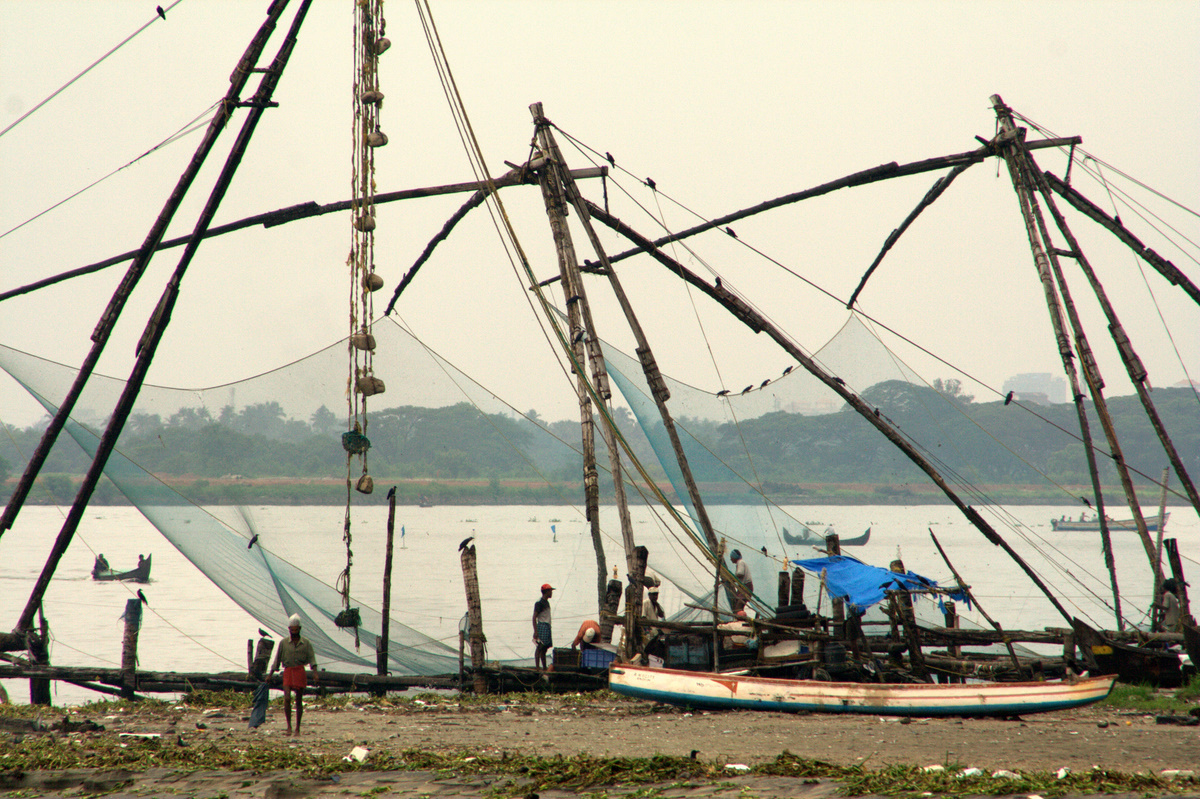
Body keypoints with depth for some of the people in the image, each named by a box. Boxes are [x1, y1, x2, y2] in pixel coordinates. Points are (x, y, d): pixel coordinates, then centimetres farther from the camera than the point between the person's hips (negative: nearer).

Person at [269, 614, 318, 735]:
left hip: (300, 671, 0)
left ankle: (297, 728, 11)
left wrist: (315, 672, -18)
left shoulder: (305, 643, 5)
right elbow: (277, 660, 11)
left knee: (299, 701, 3)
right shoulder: (284, 643, 7)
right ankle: (289, 726, -6)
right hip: (288, 671, 0)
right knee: (287, 698, -16)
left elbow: (311, 658, -3)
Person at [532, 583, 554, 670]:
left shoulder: (546, 602, 18)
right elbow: (534, 617, -13)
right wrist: (535, 631, -19)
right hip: (542, 626, -9)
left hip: (547, 627, 9)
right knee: (540, 647, -11)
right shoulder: (539, 603, -9)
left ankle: (544, 668, 13)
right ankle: (537, 667, -14)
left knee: (545, 648, 10)